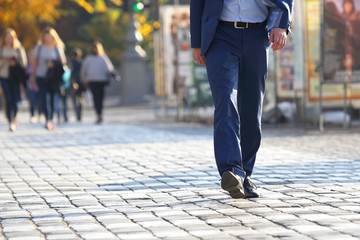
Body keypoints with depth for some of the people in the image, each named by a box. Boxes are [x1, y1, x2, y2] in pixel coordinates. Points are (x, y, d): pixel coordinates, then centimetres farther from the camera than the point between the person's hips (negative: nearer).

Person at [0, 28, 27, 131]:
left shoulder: (18, 49, 5)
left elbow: (24, 62, 5)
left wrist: (16, 63, -12)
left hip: (15, 77, 0)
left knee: (15, 99, -3)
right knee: (8, 100, -7)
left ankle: (14, 117, 23)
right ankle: (10, 121, 2)